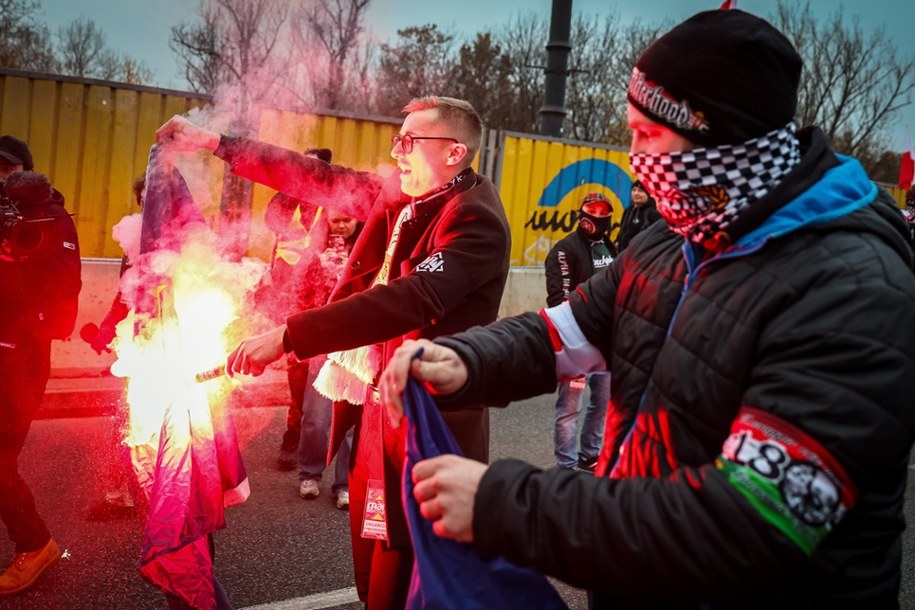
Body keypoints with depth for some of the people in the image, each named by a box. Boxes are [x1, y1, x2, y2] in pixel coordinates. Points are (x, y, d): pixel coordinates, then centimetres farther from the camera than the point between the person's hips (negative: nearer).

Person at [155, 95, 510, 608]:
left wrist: (287, 336, -32)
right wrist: (217, 143, 12)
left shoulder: (475, 218, -17)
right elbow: (319, 180, 14)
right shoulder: (401, 196, 8)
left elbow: (413, 298, -30)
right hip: (374, 404, 8)